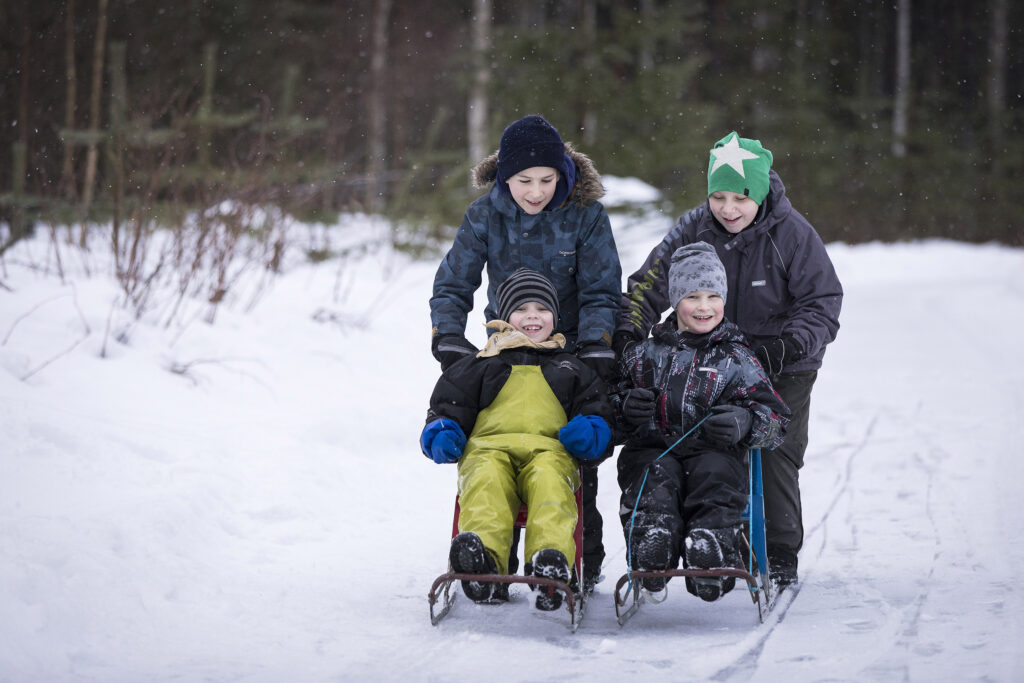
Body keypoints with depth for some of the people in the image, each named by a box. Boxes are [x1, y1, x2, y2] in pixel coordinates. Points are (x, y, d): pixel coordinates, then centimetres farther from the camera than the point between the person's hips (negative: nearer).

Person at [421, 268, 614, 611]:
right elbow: (446, 406, 26)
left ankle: (551, 559, -64)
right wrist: (442, 435, 1)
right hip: (489, 446, 0)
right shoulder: (481, 366, 30)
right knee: (486, 481, -39)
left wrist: (588, 432, 1)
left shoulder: (571, 370, 33)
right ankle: (482, 553, -66)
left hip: (550, 450, 0)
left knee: (550, 480, -39)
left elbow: (597, 411, 27)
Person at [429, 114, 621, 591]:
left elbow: (600, 292, -9)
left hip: (571, 348, -2)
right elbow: (452, 284, -3)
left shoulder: (586, 215, -12)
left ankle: (583, 562, 11)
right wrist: (447, 336, -19)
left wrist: (595, 343, -24)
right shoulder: (485, 216, -7)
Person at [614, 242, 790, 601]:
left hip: (714, 452, -1)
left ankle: (711, 556, -53)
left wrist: (743, 422, -13)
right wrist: (625, 407, -4)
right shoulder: (646, 355, 18)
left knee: (715, 473, -35)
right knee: (658, 474, -34)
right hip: (653, 449, 1)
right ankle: (652, 556, -55)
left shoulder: (736, 360, 14)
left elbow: (775, 419, 11)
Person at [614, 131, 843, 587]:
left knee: (774, 458, -4)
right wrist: (628, 333, -21)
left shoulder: (791, 233, -15)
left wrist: (788, 346, -28)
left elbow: (823, 304, -12)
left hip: (782, 371, -3)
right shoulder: (694, 228, -8)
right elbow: (649, 283, -5)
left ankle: (780, 554, 7)